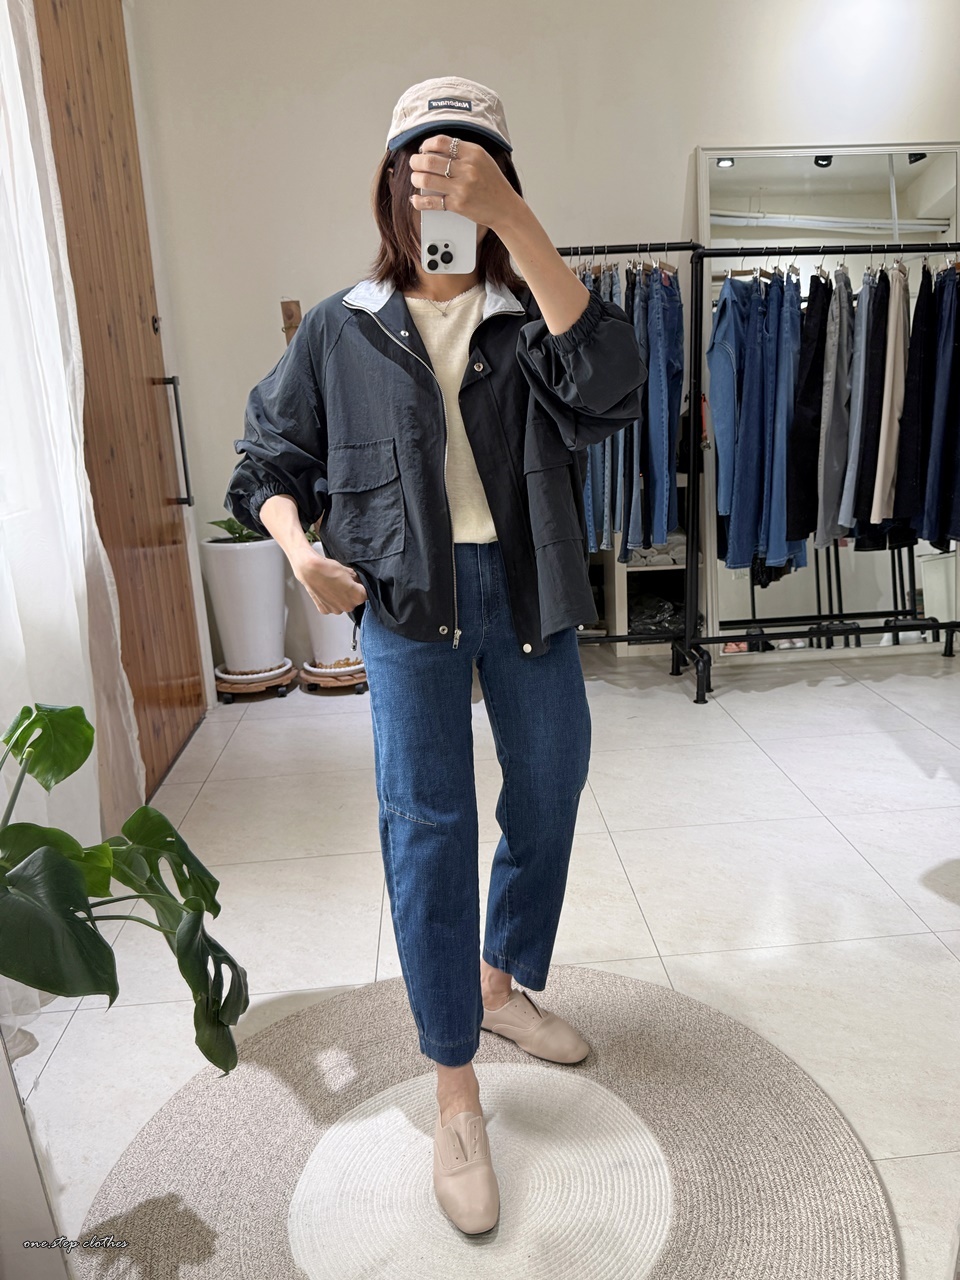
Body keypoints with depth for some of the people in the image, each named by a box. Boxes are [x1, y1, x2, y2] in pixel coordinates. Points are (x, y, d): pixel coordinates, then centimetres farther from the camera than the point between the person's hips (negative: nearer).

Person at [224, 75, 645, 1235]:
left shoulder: (528, 314, 2)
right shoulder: (341, 329, 3)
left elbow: (609, 383, -20)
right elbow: (268, 464, 9)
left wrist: (512, 219, -24)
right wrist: (301, 551, -11)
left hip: (524, 586, 3)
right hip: (407, 595, -2)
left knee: (550, 789, 13)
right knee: (427, 823, -4)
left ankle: (502, 984, 39)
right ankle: (456, 1091, 12)